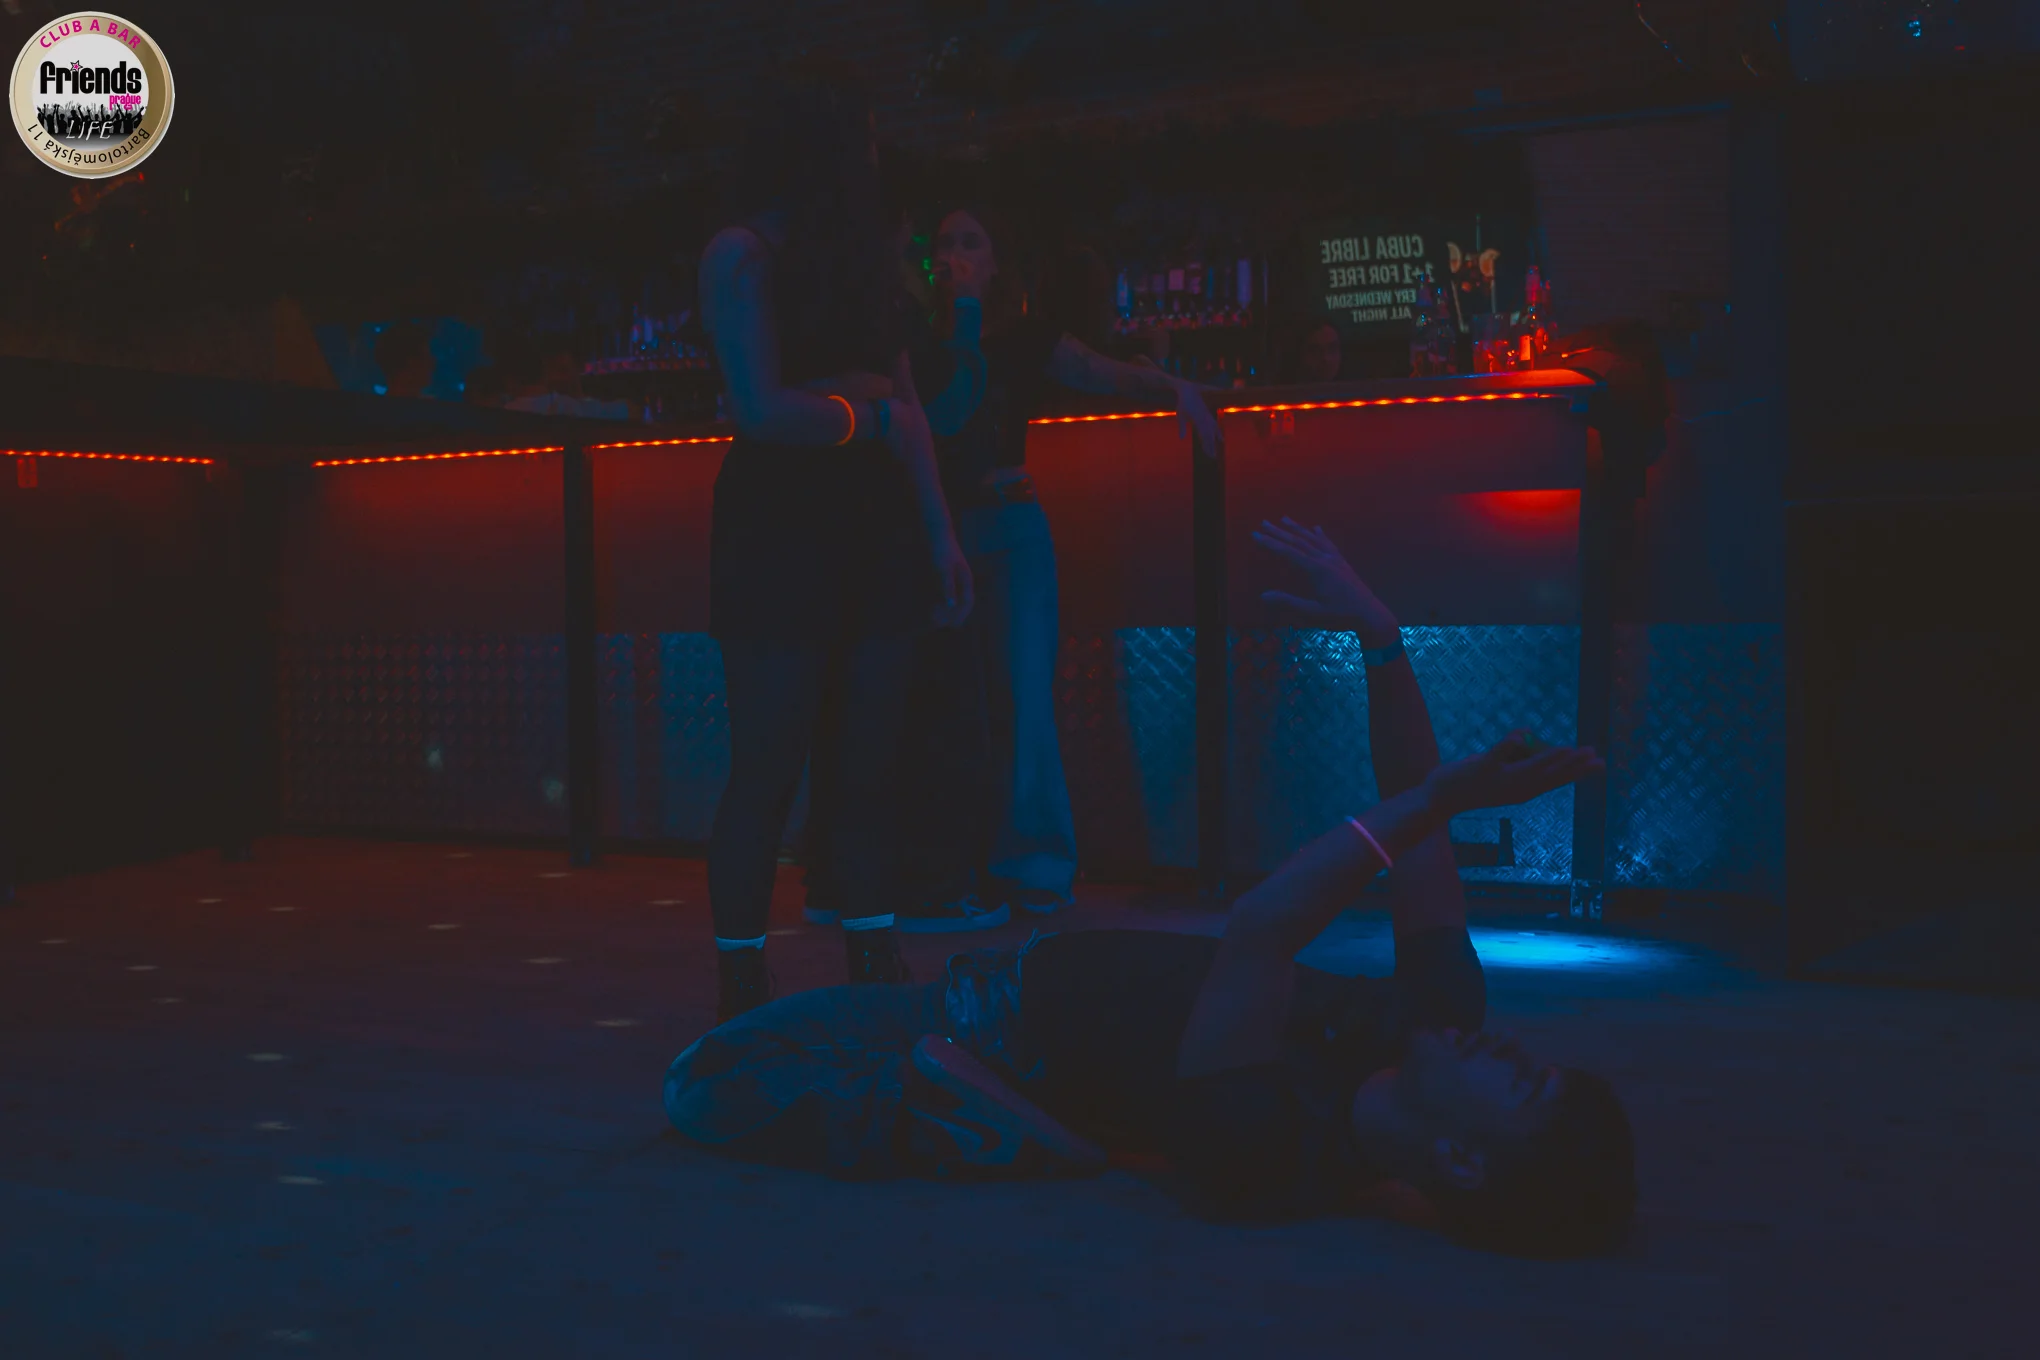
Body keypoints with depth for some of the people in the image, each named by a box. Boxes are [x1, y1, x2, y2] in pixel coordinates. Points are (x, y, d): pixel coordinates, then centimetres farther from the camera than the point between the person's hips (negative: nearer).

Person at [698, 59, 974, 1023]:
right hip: (778, 534, -6)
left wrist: (941, 535, 6)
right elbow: (763, 409, -13)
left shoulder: (860, 256, 17)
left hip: (874, 532, 6)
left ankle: (875, 976, 11)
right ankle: (742, 994, 5)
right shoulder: (741, 254, -3)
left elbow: (904, 409, 13)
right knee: (768, 770, -4)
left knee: (865, 770, 5)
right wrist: (866, 416, 0)